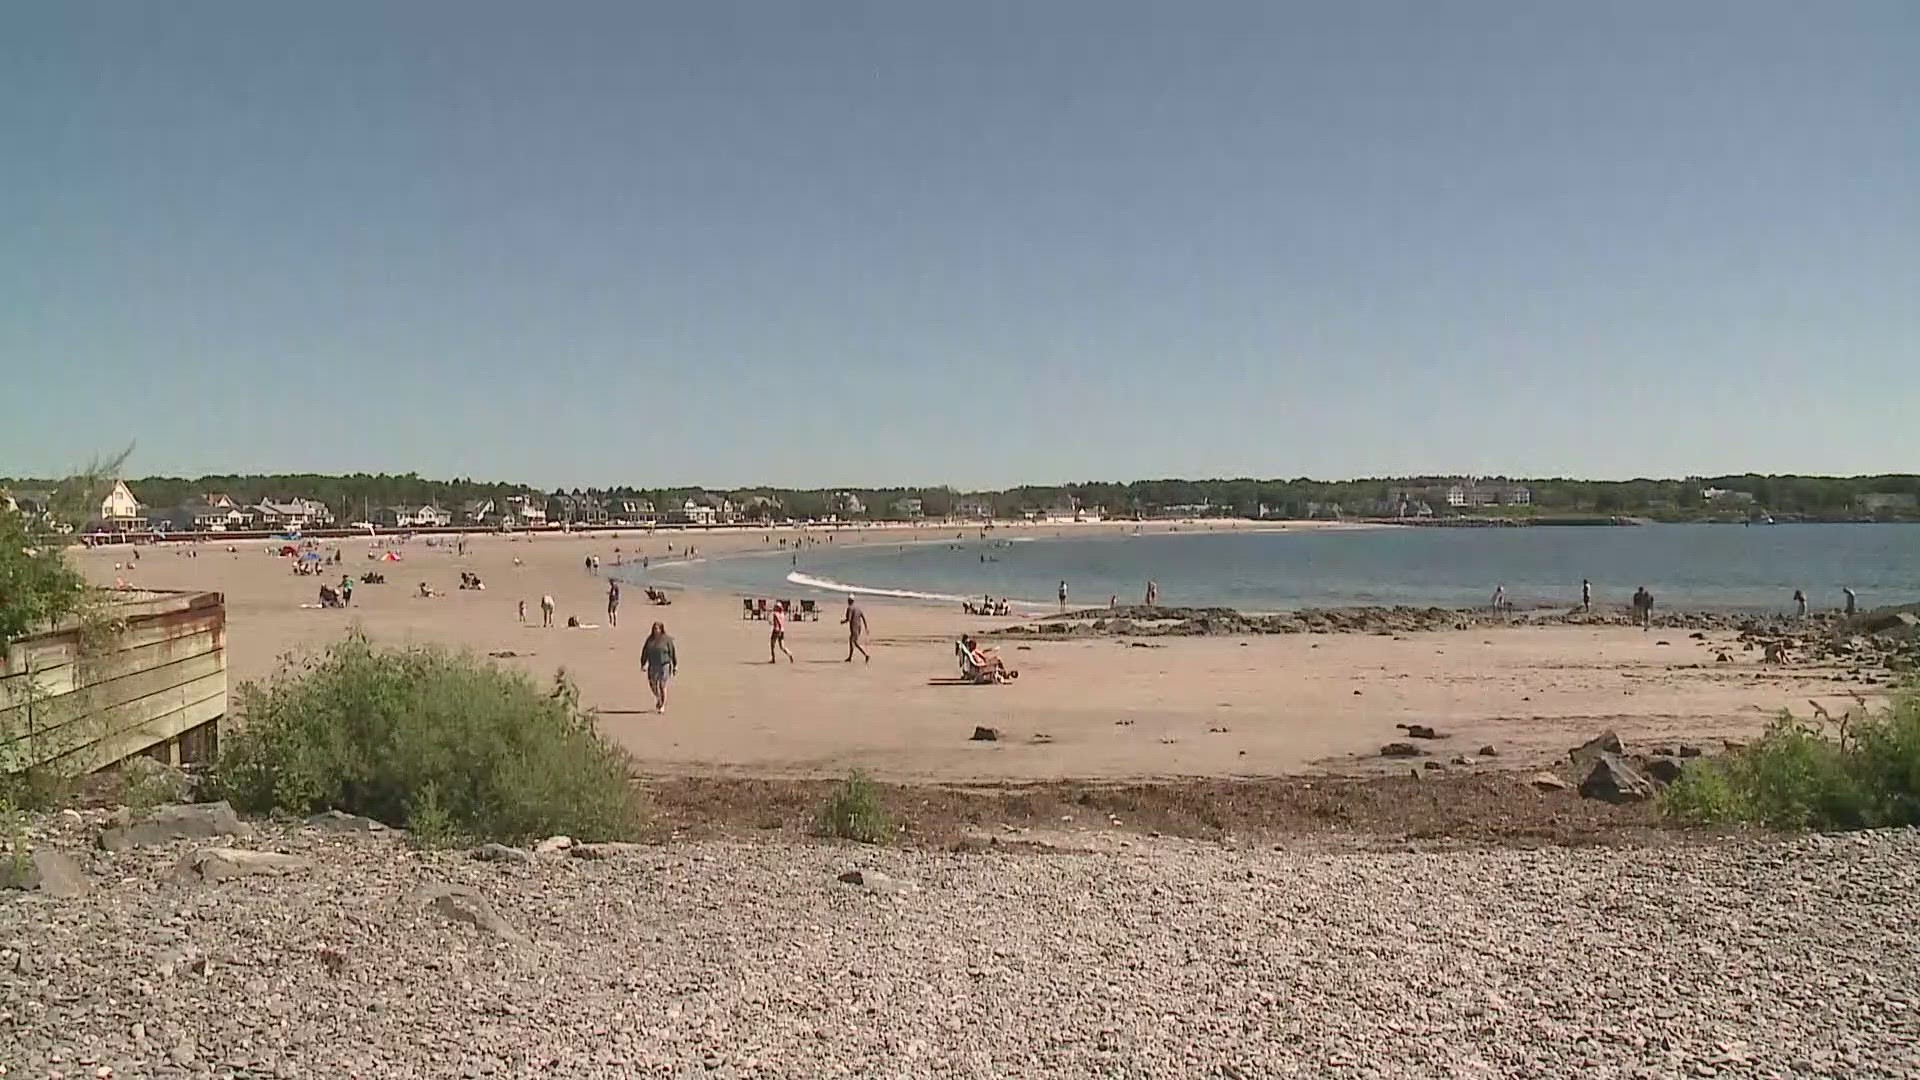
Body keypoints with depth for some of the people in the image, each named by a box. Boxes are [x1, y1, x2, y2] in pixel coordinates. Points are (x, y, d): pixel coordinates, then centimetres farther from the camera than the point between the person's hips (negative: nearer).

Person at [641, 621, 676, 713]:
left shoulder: (667, 640, -6)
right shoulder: (650, 639, 5)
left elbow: (672, 652, -3)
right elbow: (645, 652, 8)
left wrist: (675, 666, -3)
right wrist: (643, 664, 4)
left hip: (664, 665, -4)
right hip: (653, 666, 4)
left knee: (662, 686, -6)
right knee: (653, 685, 8)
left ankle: (663, 706, 4)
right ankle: (658, 699, 37)